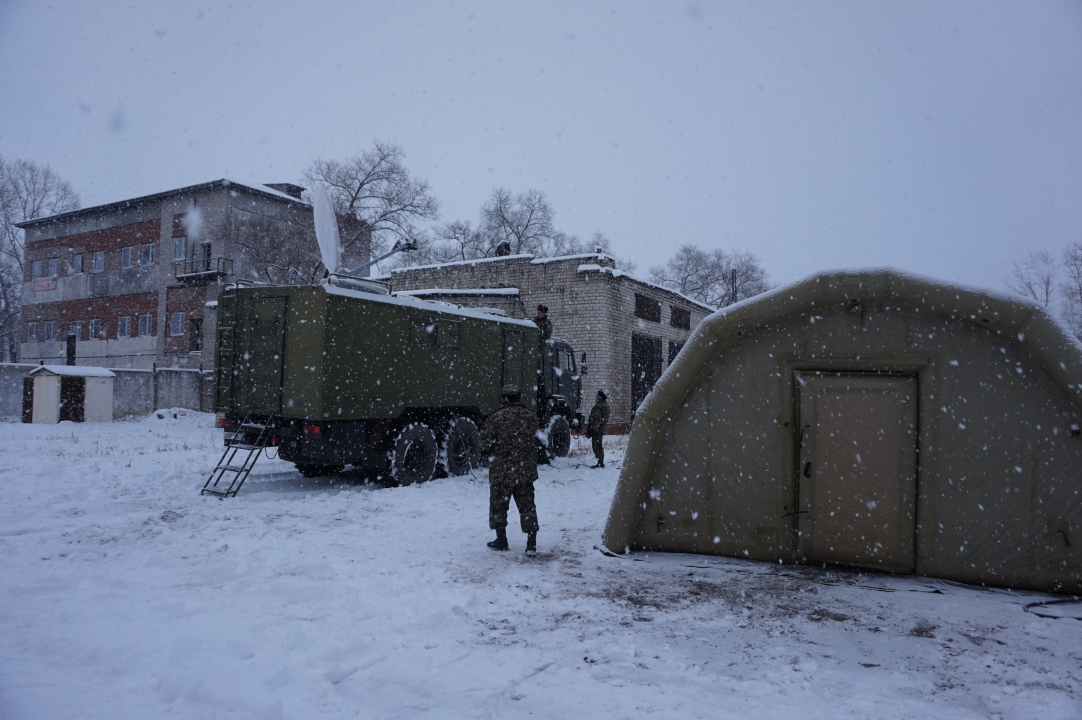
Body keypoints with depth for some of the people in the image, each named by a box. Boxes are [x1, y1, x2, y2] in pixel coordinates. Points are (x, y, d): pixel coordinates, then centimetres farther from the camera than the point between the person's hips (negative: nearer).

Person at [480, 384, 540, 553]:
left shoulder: (496, 417, -13)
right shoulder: (531, 416, 0)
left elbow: (486, 444, -11)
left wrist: (488, 450, 11)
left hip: (501, 471, -3)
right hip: (525, 470, 4)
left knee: (498, 505, 13)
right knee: (527, 506, 10)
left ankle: (501, 540, 21)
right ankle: (532, 543, 9)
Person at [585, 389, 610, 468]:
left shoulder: (604, 405, -11)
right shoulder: (597, 403, 16)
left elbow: (605, 419, -17)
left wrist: (597, 425, -21)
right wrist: (589, 427, 21)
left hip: (599, 429, -9)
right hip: (594, 429, 9)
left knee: (598, 446, -7)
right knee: (595, 446, 11)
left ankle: (601, 462, -5)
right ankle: (599, 462, 16)